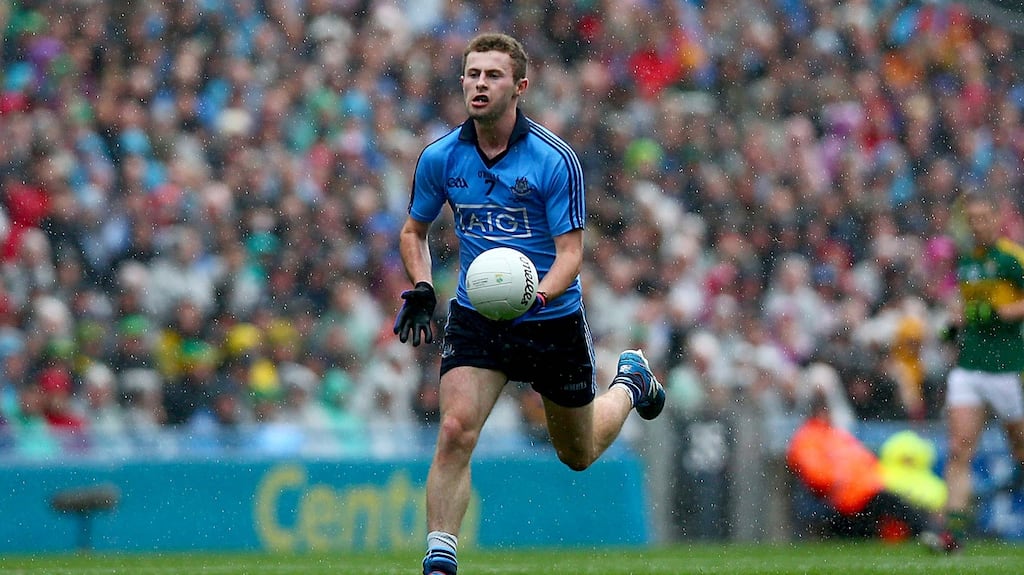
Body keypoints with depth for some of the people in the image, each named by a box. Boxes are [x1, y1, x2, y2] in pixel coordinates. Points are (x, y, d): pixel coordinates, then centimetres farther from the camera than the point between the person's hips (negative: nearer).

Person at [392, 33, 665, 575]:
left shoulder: (555, 160, -17)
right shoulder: (440, 158, -6)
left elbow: (571, 251, -17)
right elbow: (413, 230, 11)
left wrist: (536, 296, -36)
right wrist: (421, 289, -7)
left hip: (552, 321, -2)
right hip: (474, 319, 2)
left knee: (578, 454, 17)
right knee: (455, 432, -22)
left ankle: (629, 381, 49)